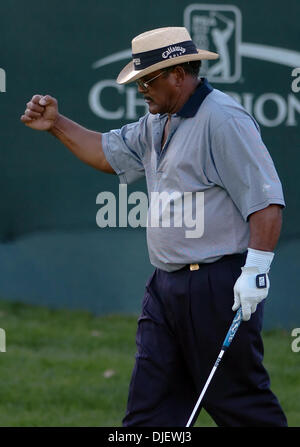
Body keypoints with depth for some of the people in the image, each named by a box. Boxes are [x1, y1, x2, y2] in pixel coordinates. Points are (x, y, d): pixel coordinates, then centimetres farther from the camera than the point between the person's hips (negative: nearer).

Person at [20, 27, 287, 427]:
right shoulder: (157, 123, 15)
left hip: (218, 286, -10)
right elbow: (108, 154, 29)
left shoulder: (223, 119, -15)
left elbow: (267, 199, -19)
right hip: (166, 287, 10)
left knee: (239, 403, -4)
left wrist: (256, 269, -23)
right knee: (149, 408, 8)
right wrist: (56, 124, 18)